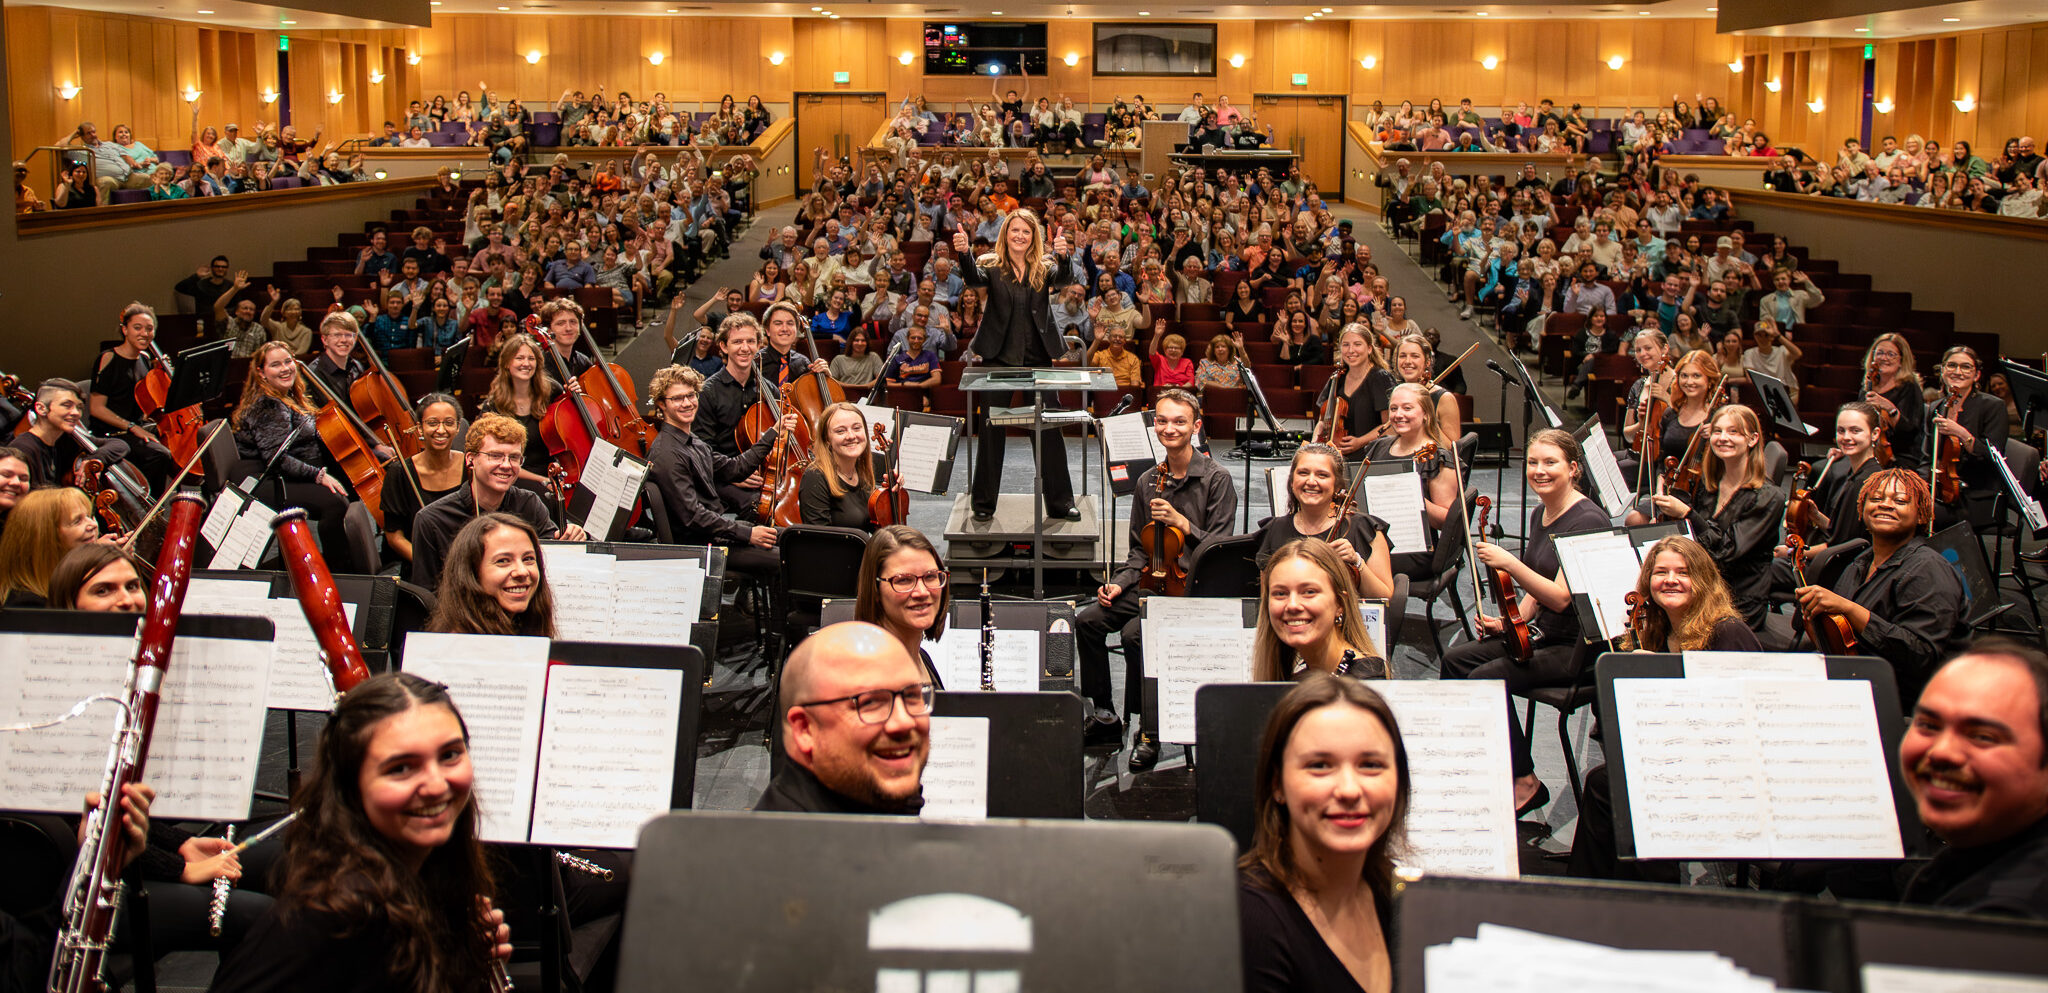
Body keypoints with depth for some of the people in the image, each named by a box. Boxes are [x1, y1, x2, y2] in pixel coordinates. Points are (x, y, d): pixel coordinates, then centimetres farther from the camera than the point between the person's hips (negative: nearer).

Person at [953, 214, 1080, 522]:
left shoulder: (1045, 268, 6)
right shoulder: (992, 266, 2)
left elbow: (1065, 278, -14)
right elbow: (973, 278, -18)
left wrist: (1063, 256, -36)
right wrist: (964, 253, -40)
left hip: (1038, 358, 1)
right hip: (998, 357, -1)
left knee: (1049, 429, 3)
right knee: (991, 430, 4)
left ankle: (1060, 502, 12)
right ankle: (984, 503, 13)